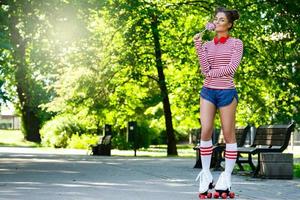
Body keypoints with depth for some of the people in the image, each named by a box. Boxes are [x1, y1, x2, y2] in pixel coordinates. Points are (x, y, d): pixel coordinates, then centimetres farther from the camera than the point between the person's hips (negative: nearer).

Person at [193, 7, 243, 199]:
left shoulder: (236, 43, 4)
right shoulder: (208, 45, 12)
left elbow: (232, 68, -9)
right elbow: (205, 69, -3)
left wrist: (212, 72, -3)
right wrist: (198, 46, -5)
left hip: (226, 91, -3)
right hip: (208, 91, 3)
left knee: (229, 134, 1)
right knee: (205, 131, -7)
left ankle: (227, 177, 5)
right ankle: (206, 175, 1)